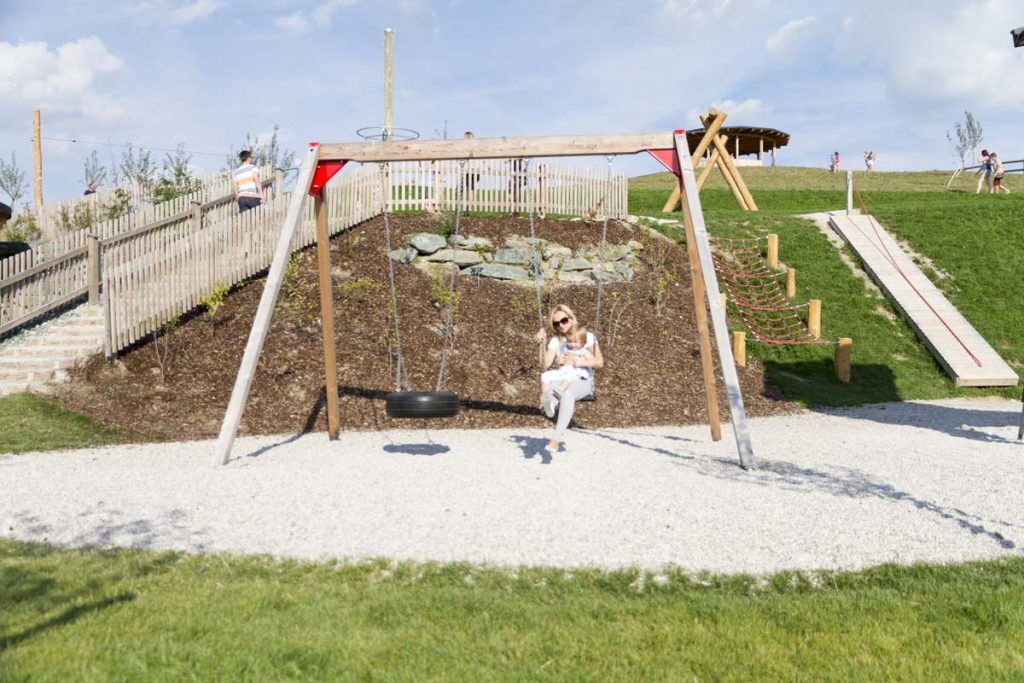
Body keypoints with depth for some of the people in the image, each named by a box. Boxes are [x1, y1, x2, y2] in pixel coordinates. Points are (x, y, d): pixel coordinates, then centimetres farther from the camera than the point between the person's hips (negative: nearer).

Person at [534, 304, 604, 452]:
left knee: (567, 393, -41)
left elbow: (599, 363, -3)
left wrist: (576, 362, -14)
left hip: (583, 382, -2)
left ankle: (557, 438, -40)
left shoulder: (588, 337, 2)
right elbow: (545, 365, -4)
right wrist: (542, 344, -15)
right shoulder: (555, 341, 7)